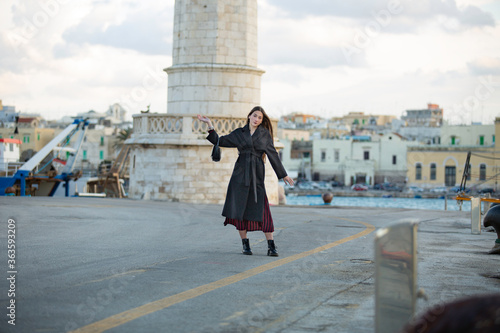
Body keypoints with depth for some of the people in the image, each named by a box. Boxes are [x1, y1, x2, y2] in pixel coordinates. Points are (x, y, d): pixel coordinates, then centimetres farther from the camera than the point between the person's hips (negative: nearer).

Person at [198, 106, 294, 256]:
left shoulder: (265, 134, 8)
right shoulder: (239, 133, 11)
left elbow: (273, 154, 11)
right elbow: (219, 141, 14)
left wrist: (283, 175, 12)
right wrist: (210, 125, 6)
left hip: (257, 174, -1)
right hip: (241, 172, 2)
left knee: (262, 209, -9)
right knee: (239, 207, -1)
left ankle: (271, 246, -5)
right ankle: (245, 244, 10)